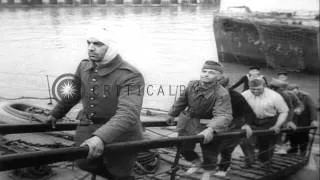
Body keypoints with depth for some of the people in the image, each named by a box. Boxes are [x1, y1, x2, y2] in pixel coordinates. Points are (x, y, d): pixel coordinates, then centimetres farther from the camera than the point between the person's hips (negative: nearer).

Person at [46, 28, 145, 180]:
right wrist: (56, 114, 28)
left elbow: (128, 113, -37)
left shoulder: (130, 76, -24)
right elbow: (73, 94, 16)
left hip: (119, 138, -6)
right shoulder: (84, 67, -2)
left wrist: (101, 137, -50)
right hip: (88, 131, 6)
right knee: (84, 164, 20)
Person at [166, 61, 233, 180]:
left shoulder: (222, 94, -26)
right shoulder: (192, 85, -10)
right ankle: (196, 162, 45)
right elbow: (182, 101, 8)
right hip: (189, 124, 4)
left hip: (209, 125, -4)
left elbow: (224, 116, -38)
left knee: (209, 153, 10)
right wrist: (172, 114, 20)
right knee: (184, 147, 12)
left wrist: (211, 129, -55)